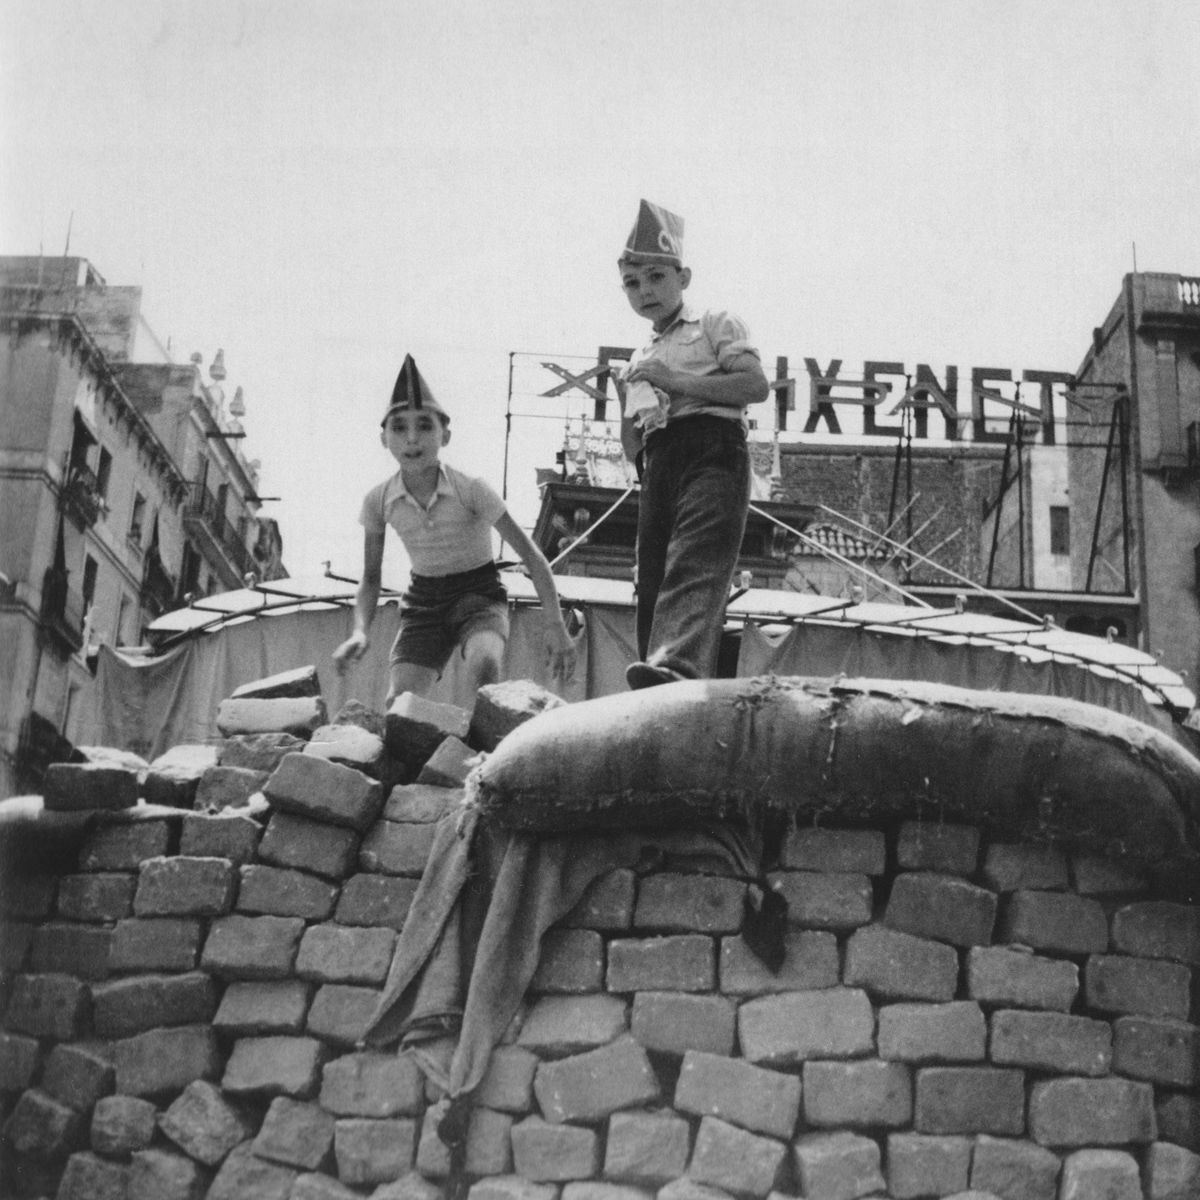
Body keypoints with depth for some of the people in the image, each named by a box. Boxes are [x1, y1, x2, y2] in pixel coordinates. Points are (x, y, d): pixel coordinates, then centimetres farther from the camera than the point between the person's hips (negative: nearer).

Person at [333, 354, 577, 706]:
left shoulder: (469, 489, -18)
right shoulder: (378, 500, -9)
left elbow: (531, 555, -15)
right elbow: (370, 579, 3)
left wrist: (555, 626, -22)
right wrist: (361, 631, -17)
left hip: (479, 594, -3)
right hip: (423, 601, 3)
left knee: (484, 663, -35)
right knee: (398, 706, -14)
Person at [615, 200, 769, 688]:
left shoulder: (714, 324, 13)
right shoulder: (639, 361, 30)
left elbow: (757, 384, -5)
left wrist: (678, 382, -8)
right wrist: (626, 403, 8)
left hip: (713, 455, -7)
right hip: (659, 469, 7)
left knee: (695, 565, -30)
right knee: (653, 583, -4)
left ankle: (679, 664, -54)